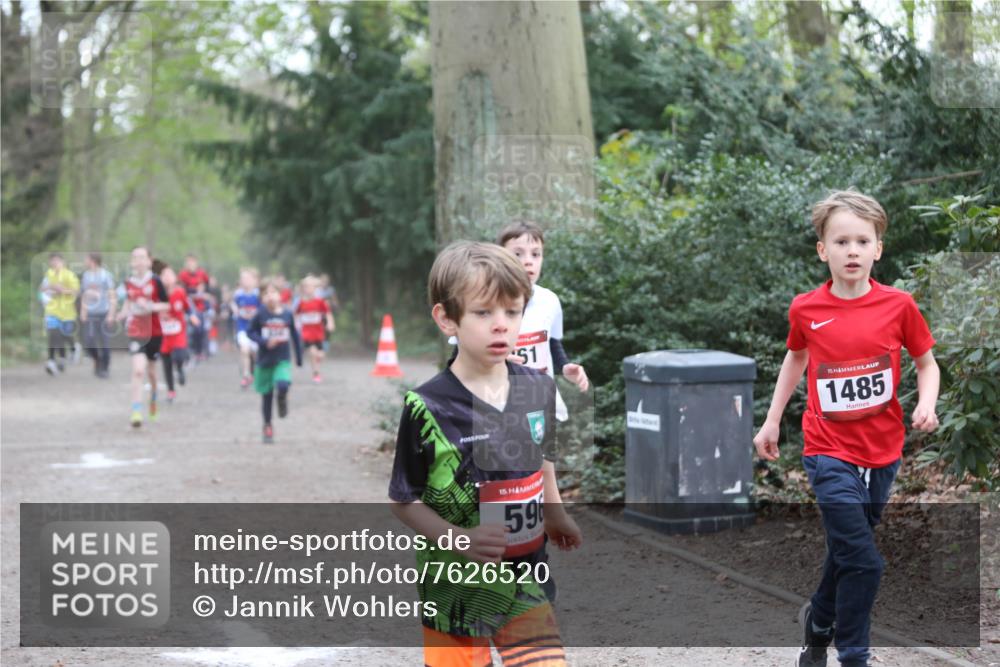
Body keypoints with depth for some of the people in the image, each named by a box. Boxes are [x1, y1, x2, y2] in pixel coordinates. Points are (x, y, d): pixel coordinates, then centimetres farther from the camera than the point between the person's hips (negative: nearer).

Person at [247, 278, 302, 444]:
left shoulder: (287, 314, -3)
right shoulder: (261, 314, -8)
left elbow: (295, 336, 8)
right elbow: (250, 331, -2)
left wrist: (299, 357, 11)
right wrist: (265, 342, -18)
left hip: (283, 360, 0)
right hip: (264, 361, 0)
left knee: (283, 385, -26)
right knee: (266, 395, 8)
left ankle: (282, 399, 11)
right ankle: (267, 427, 26)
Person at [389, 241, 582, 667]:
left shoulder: (538, 389, 0)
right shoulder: (428, 409, -16)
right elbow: (403, 501, -10)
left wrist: (555, 516, 15)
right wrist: (461, 540, -22)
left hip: (525, 583, 4)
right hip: (455, 588, -4)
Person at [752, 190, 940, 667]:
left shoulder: (898, 305, -6)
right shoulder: (805, 310, -5)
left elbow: (927, 362, 7)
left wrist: (927, 403, -13)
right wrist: (772, 421, 16)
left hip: (882, 452, 2)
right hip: (830, 452, -2)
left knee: (846, 552, 18)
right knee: (862, 563, -11)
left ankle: (819, 620, 44)